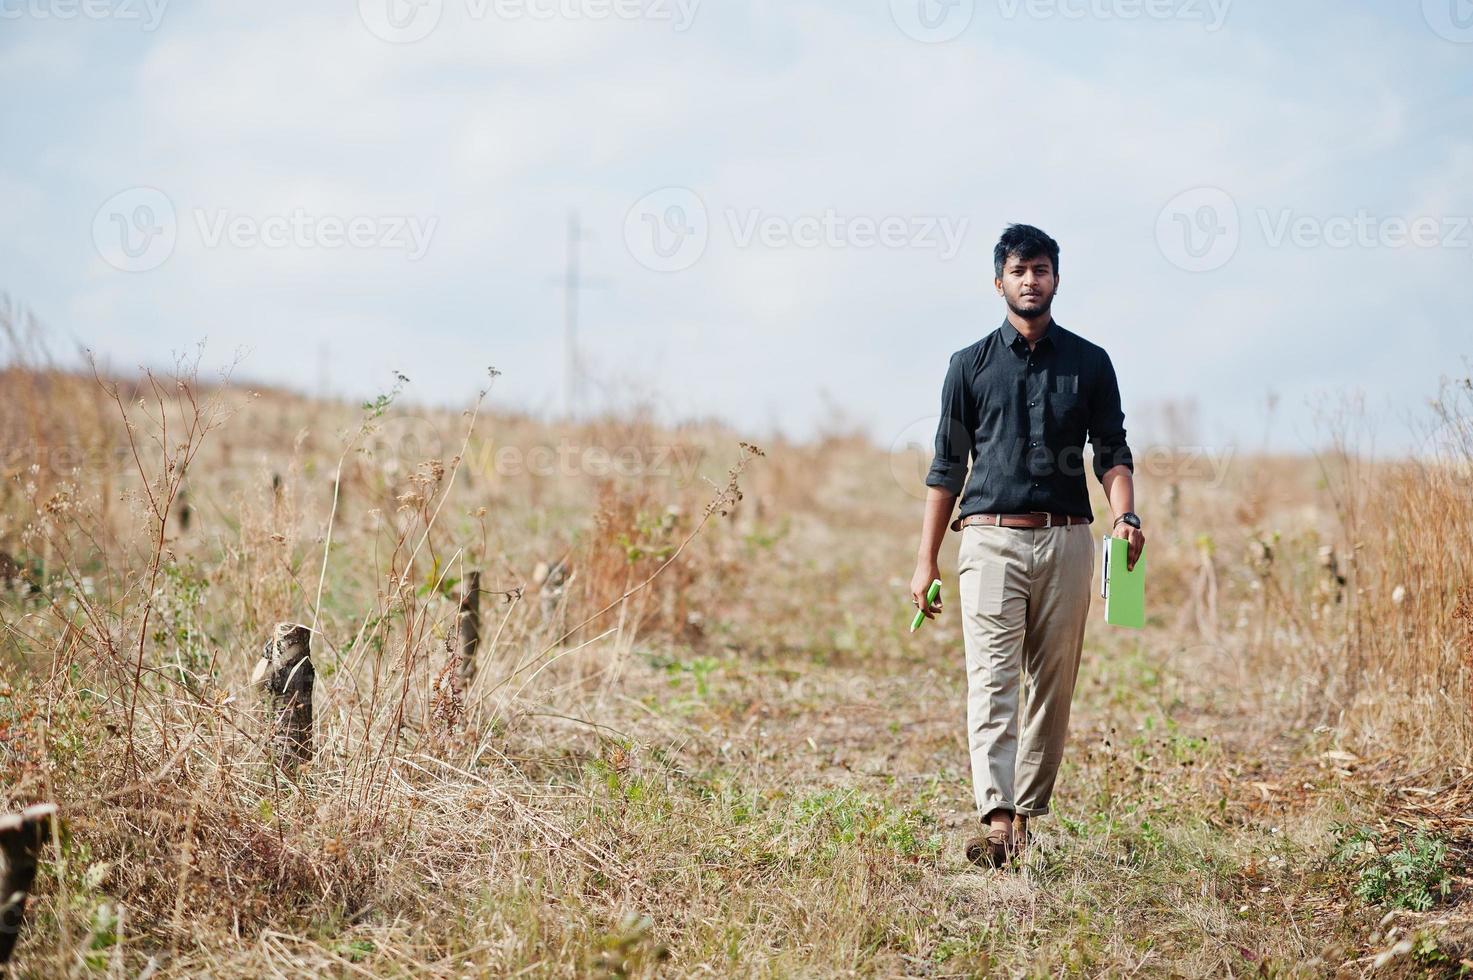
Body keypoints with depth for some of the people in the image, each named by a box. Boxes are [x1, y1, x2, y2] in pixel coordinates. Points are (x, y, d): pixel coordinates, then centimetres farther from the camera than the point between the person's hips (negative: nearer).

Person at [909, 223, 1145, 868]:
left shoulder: (1089, 363, 11)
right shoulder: (972, 365, 9)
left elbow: (1112, 452, 7)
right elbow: (947, 467, 10)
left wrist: (1125, 516, -14)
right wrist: (926, 561, 6)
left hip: (1066, 542, 2)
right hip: (991, 540, -2)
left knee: (1053, 686, 4)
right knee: (993, 681, -13)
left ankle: (1027, 812, 15)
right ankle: (996, 820, -24)